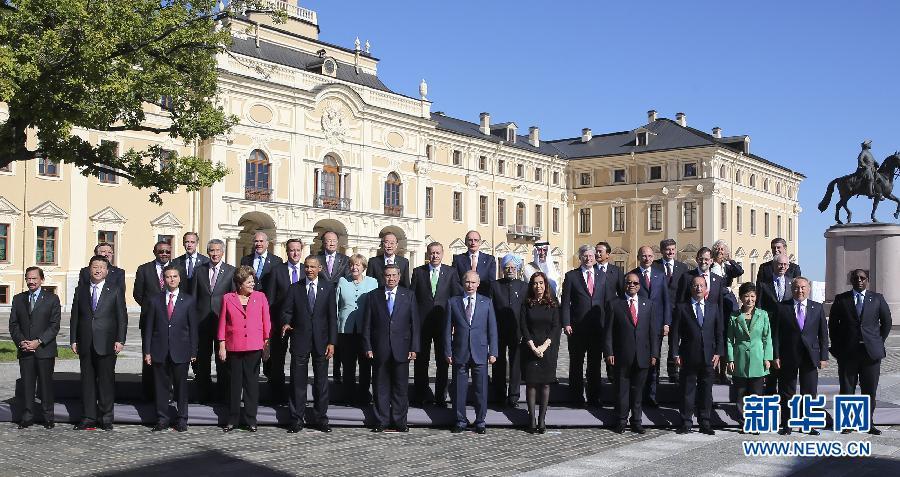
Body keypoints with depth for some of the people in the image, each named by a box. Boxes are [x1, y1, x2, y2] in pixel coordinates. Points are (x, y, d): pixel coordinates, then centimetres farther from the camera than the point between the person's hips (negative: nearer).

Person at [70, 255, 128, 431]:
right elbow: (75, 317, 13)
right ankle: (89, 417, 13)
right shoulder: (81, 291, 12)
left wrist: (120, 340, -7)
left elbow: (122, 317, 0)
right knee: (87, 380, 6)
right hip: (85, 344, 3)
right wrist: (73, 340, 5)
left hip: (106, 344, -3)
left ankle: (106, 418, 8)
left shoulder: (116, 290, 4)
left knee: (106, 381, 0)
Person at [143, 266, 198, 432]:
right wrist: (147, 351, 0)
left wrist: (193, 352, -1)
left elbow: (193, 328, 3)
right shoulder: (155, 301, 6)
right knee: (161, 386, 6)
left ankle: (182, 419, 15)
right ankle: (162, 419, 15)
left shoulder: (188, 301, 3)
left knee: (181, 386, 5)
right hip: (160, 351, 1)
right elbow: (149, 328, 6)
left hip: (180, 351, -1)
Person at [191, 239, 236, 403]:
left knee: (223, 358, 3)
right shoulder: (199, 271, 9)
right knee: (202, 359, 6)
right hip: (202, 321, 2)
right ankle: (203, 394, 16)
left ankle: (223, 394, 12)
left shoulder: (231, 271, 2)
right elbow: (193, 297, 9)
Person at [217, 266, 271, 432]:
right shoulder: (228, 298, 3)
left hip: (254, 348, 0)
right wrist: (222, 346, 2)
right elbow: (222, 323, 5)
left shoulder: (260, 297, 3)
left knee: (252, 383, 3)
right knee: (234, 384, 7)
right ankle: (233, 420, 16)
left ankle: (251, 420, 11)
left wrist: (267, 343, 1)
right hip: (233, 348, 0)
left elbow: (266, 321, 5)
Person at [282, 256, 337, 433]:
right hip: (300, 340, 0)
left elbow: (332, 316, 2)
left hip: (321, 340, 0)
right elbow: (287, 311, 4)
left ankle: (320, 418, 14)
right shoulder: (295, 288, 7)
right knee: (298, 381, 2)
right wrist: (286, 323, -19)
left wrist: (332, 342, -4)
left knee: (321, 381, 5)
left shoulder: (328, 288, 5)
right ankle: (296, 419, 9)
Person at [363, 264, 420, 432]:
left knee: (401, 387, 5)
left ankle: (399, 421, 14)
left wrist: (414, 348, -3)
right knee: (381, 387, 6)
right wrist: (368, 347, -3)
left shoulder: (409, 296, 6)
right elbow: (367, 324, 5)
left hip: (401, 349, 0)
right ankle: (381, 421, 14)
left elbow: (414, 323, 3)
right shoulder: (374, 296, 5)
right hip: (379, 349, 0)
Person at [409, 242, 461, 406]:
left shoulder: (451, 272, 4)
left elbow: (457, 296, 0)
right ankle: (421, 396, 16)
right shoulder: (418, 272, 5)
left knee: (443, 361, 4)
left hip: (443, 321, 0)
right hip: (422, 322, 0)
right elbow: (411, 297, 4)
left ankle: (441, 397, 13)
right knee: (421, 361, 6)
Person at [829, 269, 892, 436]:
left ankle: (868, 423, 14)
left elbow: (886, 321, 12)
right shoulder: (841, 299, 4)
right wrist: (837, 346, 5)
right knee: (847, 388, 2)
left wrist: (878, 342, 7)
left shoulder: (877, 298, 7)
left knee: (870, 389, 4)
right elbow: (833, 324, 9)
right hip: (847, 352, 0)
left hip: (871, 351, 1)